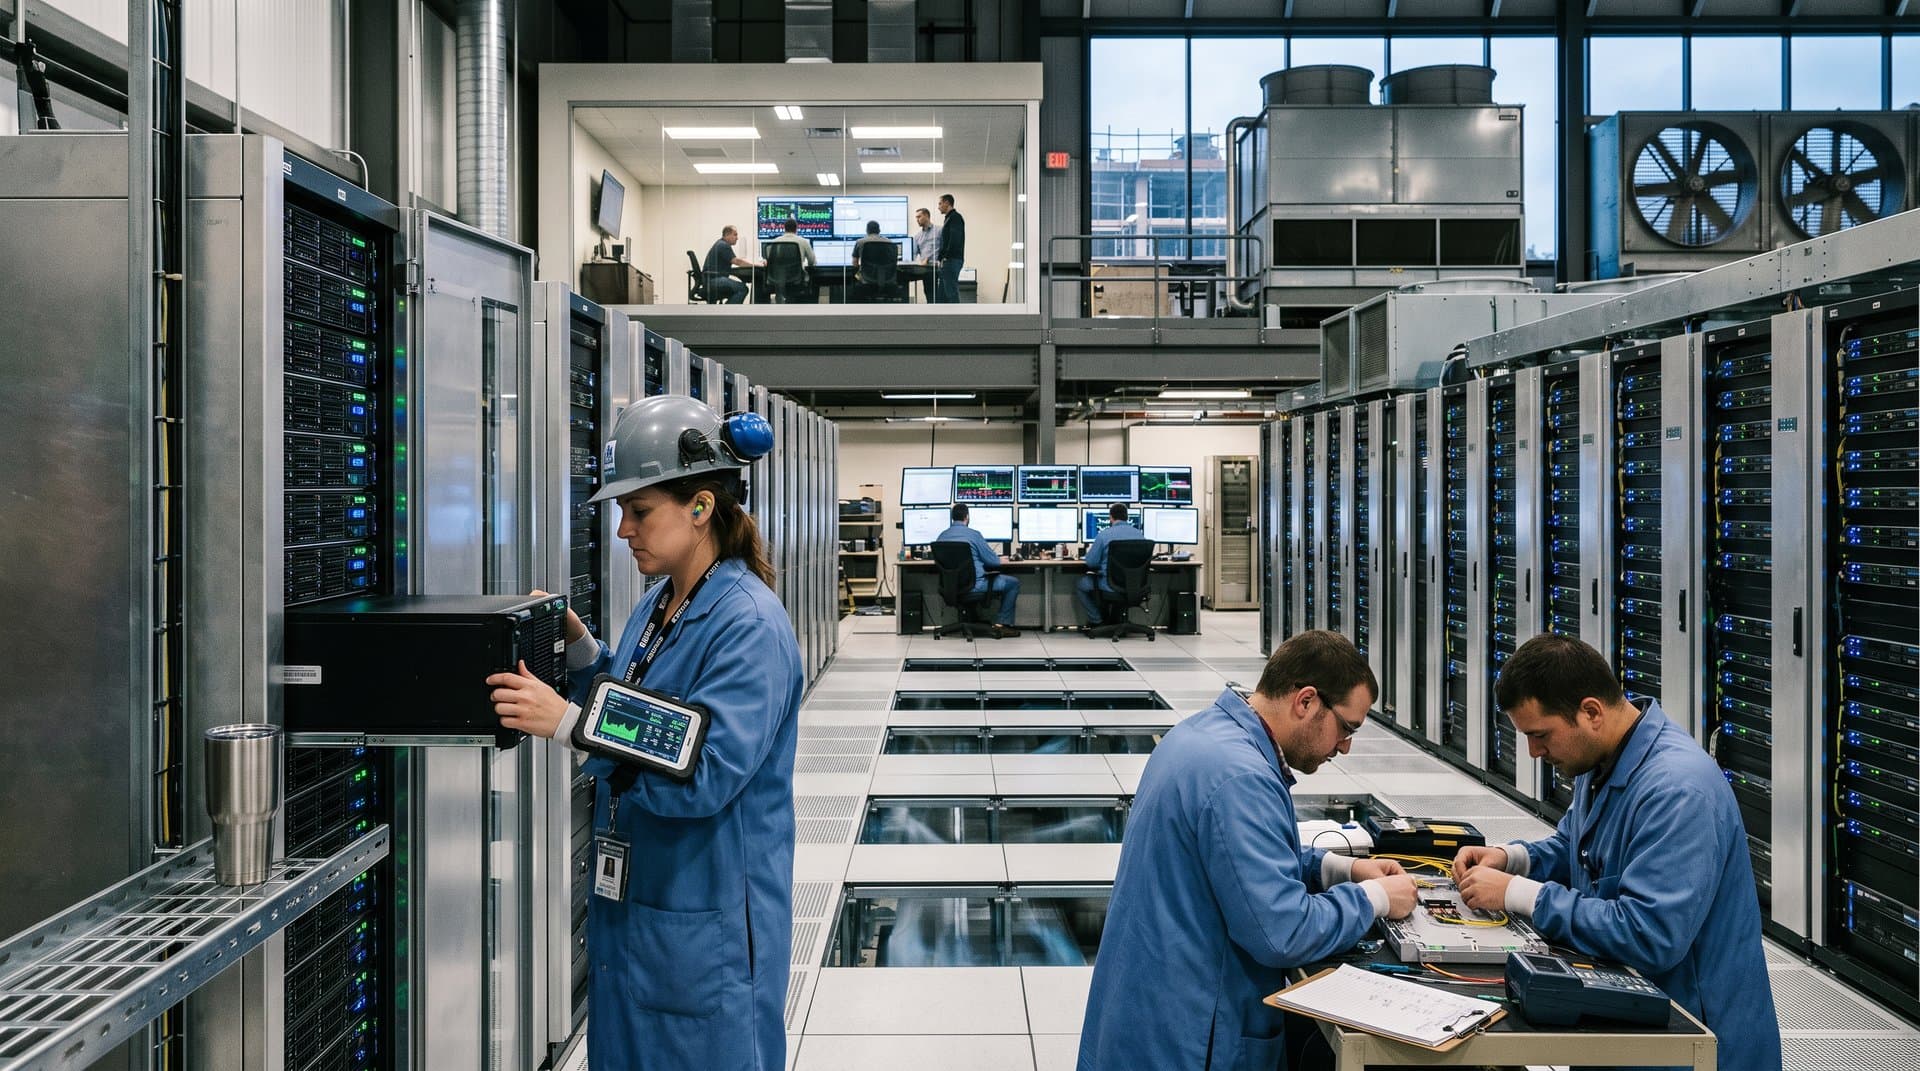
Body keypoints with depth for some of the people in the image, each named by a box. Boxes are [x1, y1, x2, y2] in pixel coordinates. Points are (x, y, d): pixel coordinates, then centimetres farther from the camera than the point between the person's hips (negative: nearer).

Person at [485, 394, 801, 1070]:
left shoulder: (748, 626, -22)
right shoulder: (658, 606, 7)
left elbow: (704, 776, -28)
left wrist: (566, 723, -29)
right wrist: (577, 644, 3)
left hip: (708, 923, -9)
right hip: (631, 900, 9)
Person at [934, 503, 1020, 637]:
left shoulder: (941, 536, 3)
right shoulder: (974, 535, -13)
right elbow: (992, 561, -8)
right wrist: (1000, 560, 17)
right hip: (973, 585, -7)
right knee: (1014, 583, 10)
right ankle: (1001, 624, 9)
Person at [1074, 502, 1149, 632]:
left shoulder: (1104, 534, -13)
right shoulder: (1139, 534, 0)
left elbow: (1091, 562, -7)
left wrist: (1089, 551, 16)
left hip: (1111, 586, -6)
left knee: (1079, 583, 21)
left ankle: (1096, 621, 18)